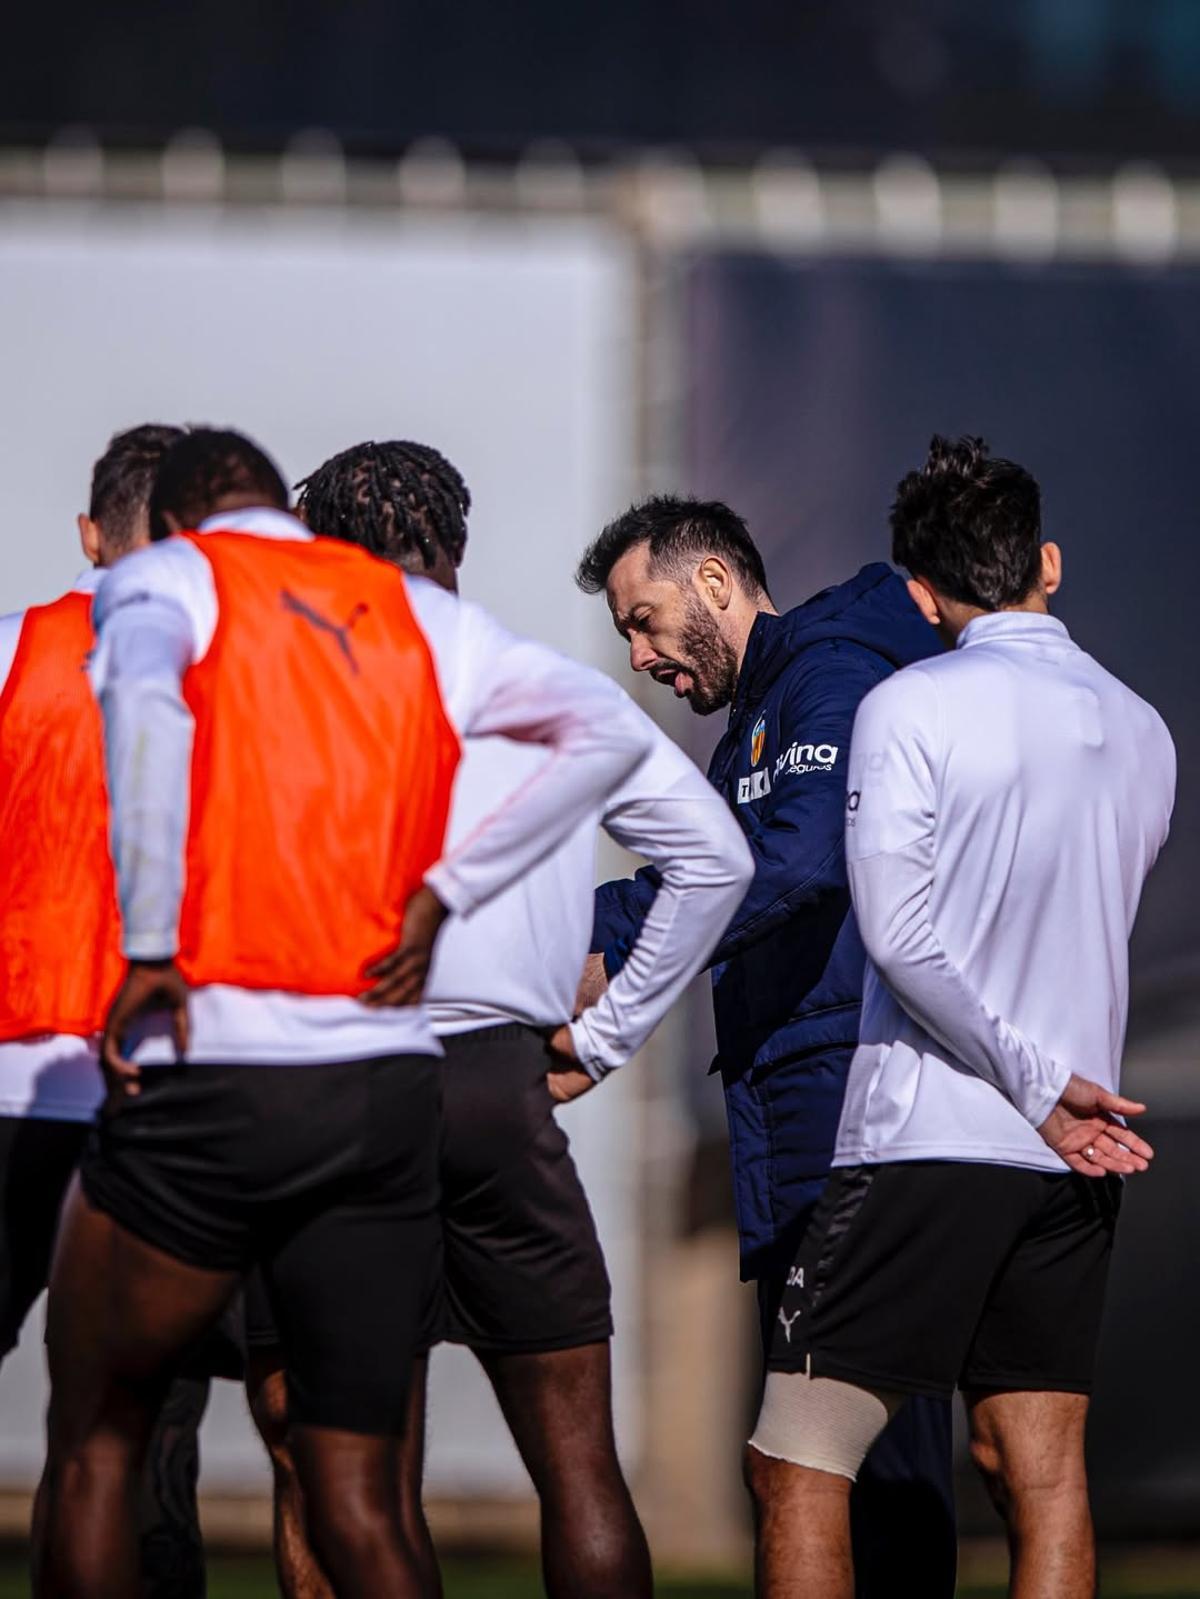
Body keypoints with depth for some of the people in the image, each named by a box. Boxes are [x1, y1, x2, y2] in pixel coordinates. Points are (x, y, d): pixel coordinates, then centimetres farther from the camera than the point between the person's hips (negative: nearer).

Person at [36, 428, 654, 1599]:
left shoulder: (162, 576, 3)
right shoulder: (419, 614, 17)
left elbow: (146, 701, -20)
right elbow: (608, 732, 14)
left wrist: (151, 950, -18)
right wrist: (439, 893, 12)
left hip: (211, 1076, -4)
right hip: (390, 1086, 4)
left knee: (93, 1447, 12)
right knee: (356, 1503, 6)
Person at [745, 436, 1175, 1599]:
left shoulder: (913, 708, -7)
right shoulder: (1143, 734, 10)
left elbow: (899, 935, -15)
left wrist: (1038, 1083, -10)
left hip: (927, 1146, -6)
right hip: (1076, 1159, 6)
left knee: (797, 1467, -2)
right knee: (1040, 1471, 6)